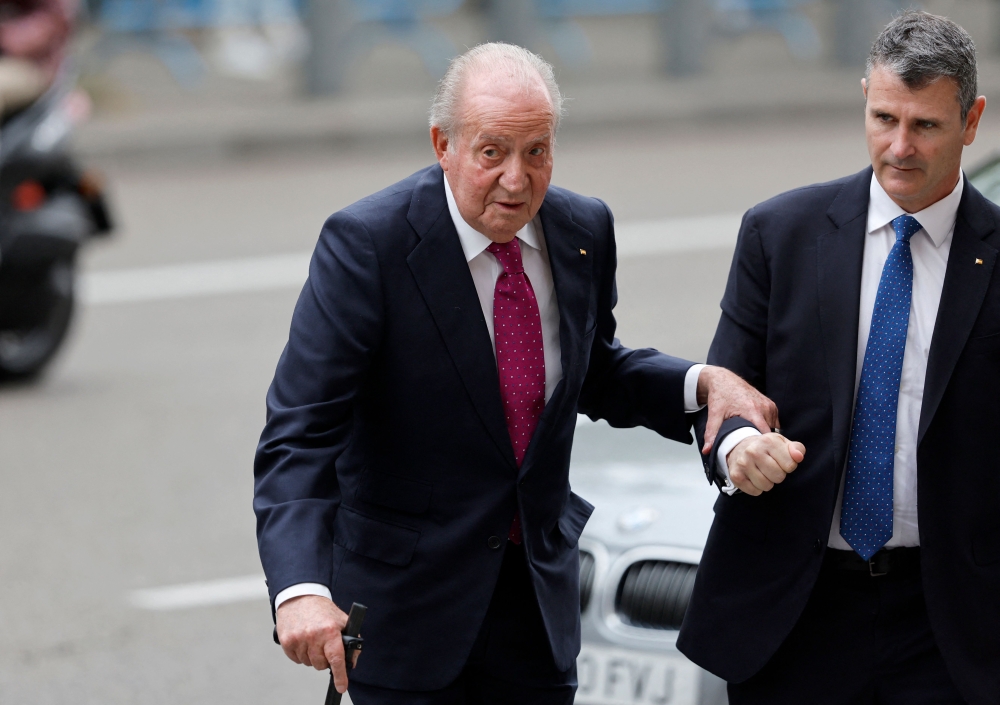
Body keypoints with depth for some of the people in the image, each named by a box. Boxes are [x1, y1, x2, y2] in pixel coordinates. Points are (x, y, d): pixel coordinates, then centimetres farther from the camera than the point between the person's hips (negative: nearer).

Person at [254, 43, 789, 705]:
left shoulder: (583, 230, -2)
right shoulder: (367, 243, -19)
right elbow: (299, 431, -24)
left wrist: (701, 382, -4)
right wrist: (302, 589, -39)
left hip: (540, 587, 5)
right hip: (405, 594, -5)